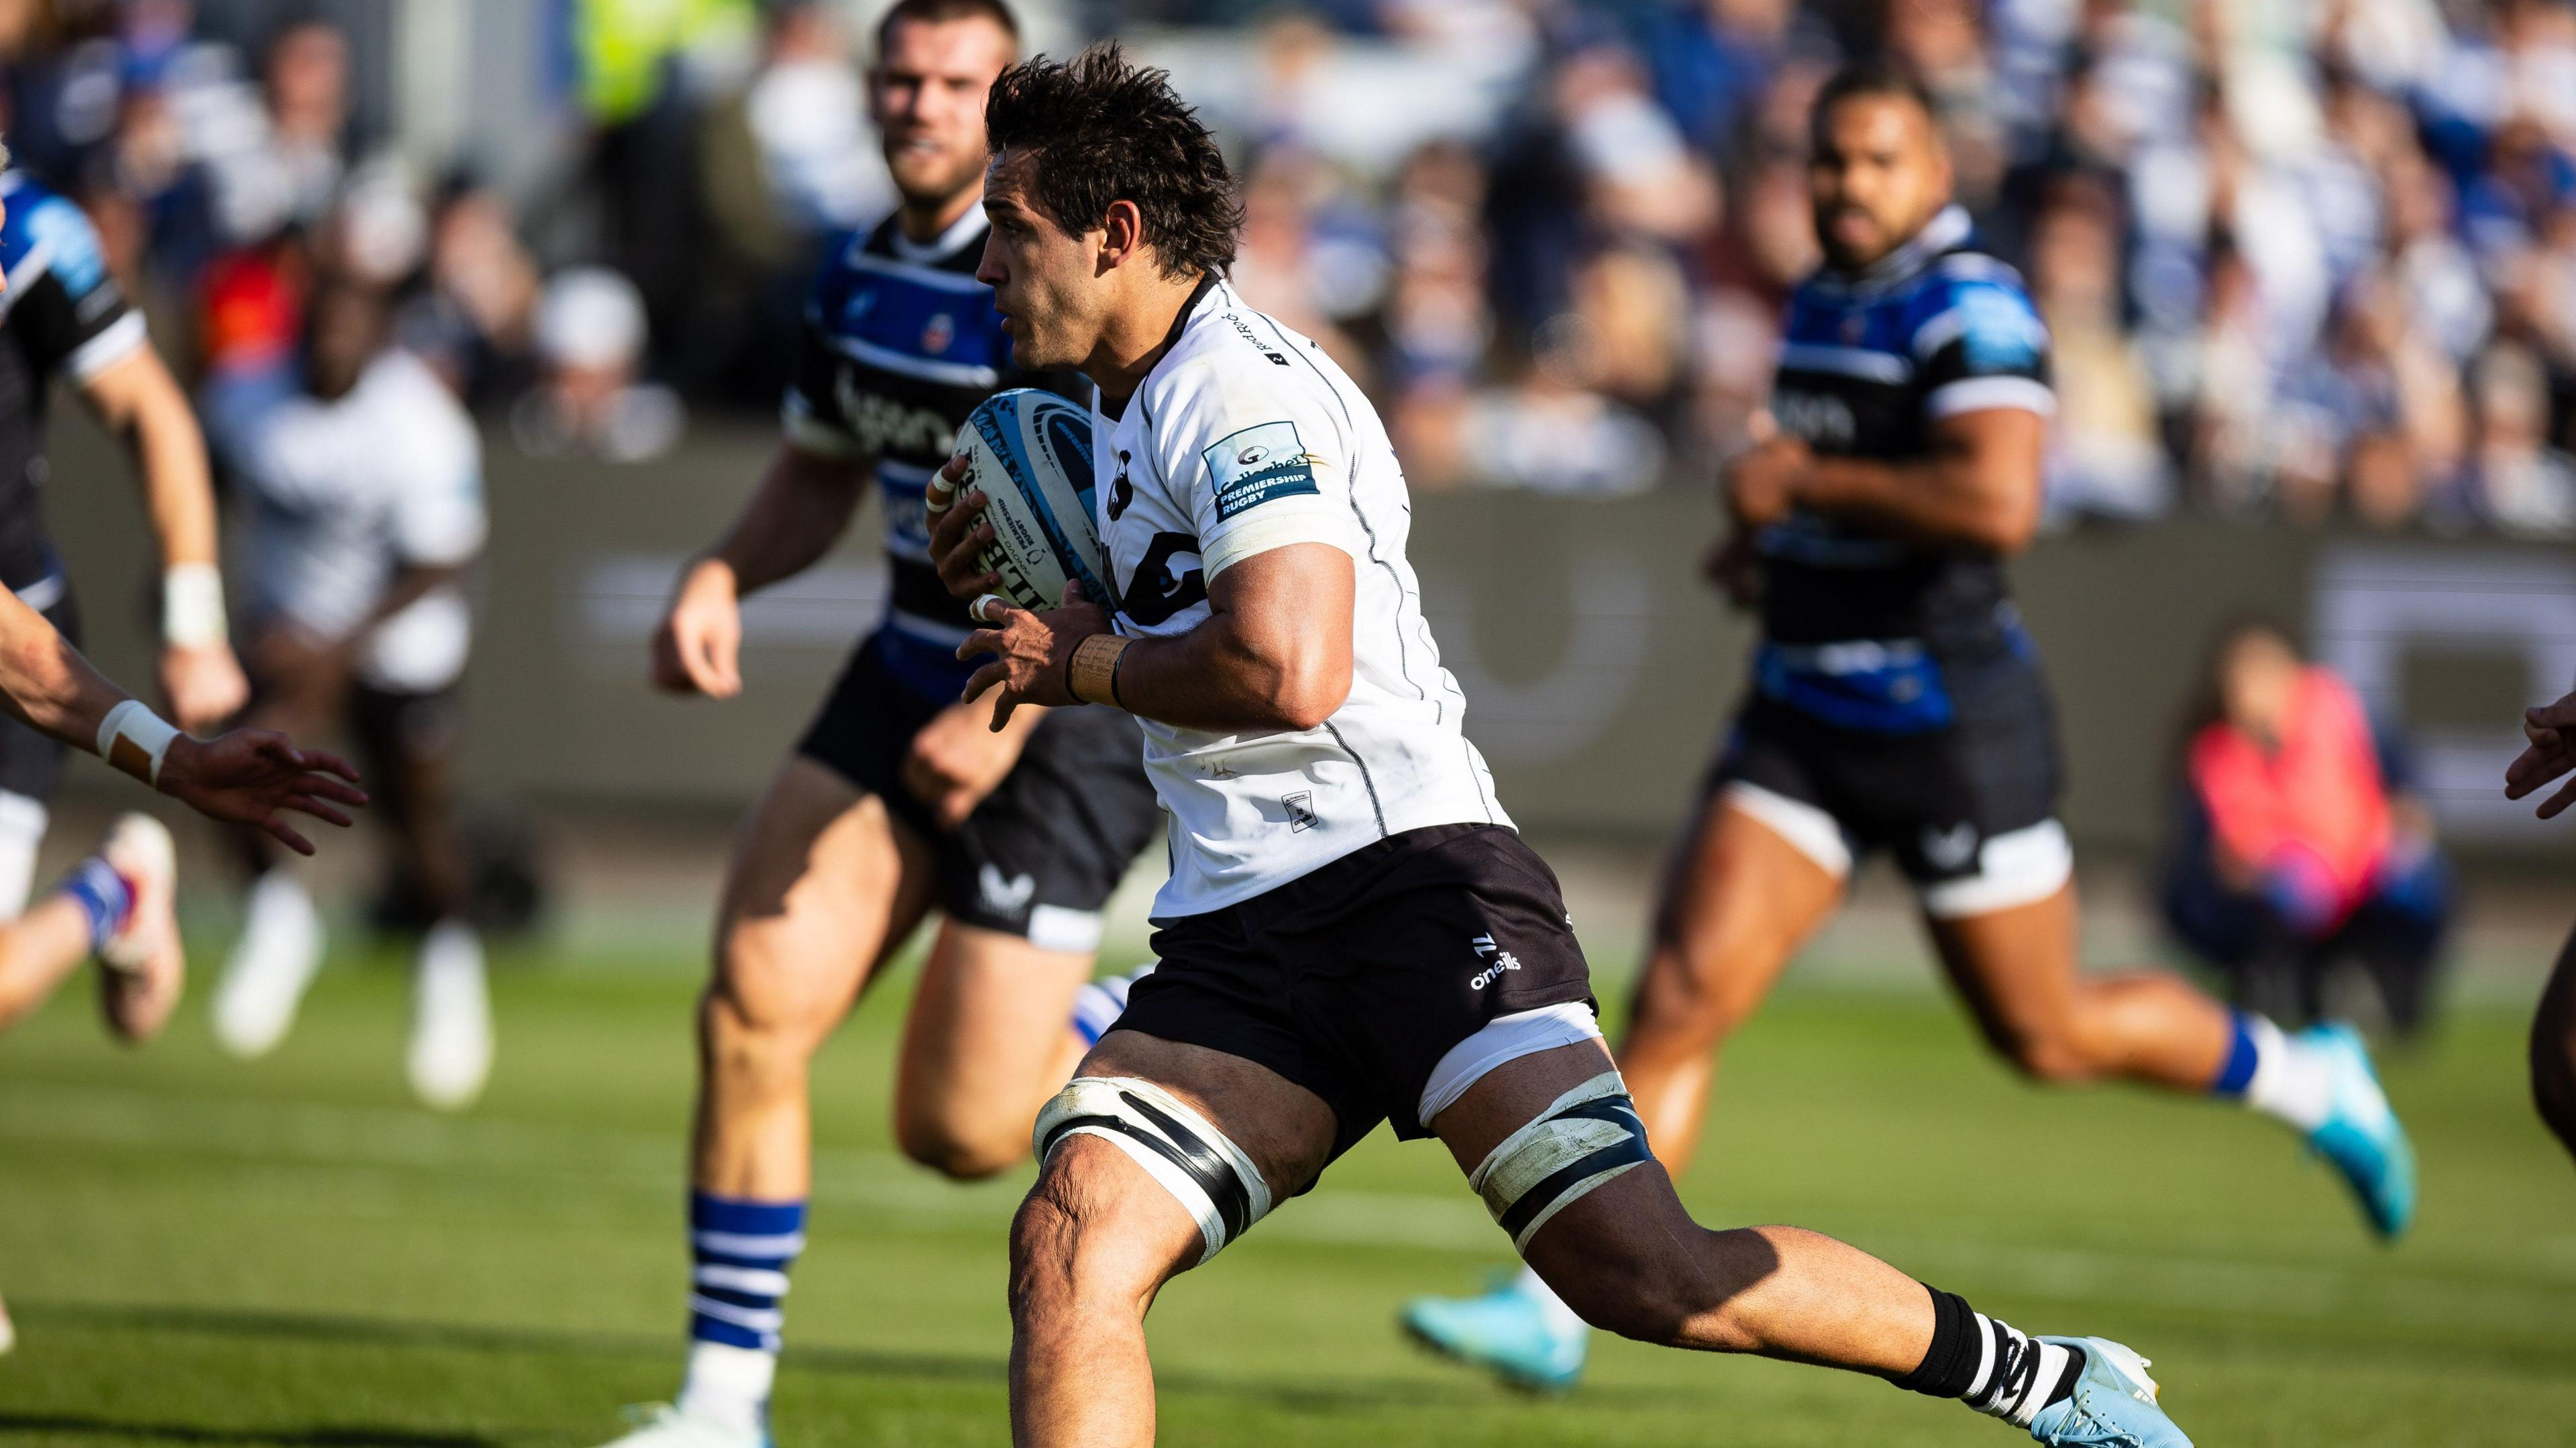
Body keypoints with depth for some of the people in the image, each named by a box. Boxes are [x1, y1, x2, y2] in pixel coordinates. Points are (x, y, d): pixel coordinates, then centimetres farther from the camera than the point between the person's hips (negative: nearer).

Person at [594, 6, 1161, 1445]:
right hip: (907, 682, 7)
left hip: (1074, 718, -7)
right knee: (753, 1008, -11)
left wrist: (1011, 709, -31)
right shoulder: (860, 275, 7)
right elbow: (820, 478, 21)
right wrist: (719, 577, 0)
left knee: (959, 1131, -8)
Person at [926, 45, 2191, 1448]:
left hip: (1406, 875, -9)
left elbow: (1287, 672, -22)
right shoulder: (1128, 407, 22)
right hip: (1236, 947, 9)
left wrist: (1079, 663, -6)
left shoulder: (1242, 388, -9)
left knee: (1645, 1274, -19)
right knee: (1068, 1245, -15)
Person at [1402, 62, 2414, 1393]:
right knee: (1681, 995, -8)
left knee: (2047, 1036, 7)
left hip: (1950, 725, -7)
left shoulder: (1971, 309, -16)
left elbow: (1998, 503, -32)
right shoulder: (1823, 304, 11)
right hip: (1802, 721, 7)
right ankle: (1555, 1307, -11)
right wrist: (1767, 544, 11)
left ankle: (2307, 1080, 33)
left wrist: (1803, 482, -23)